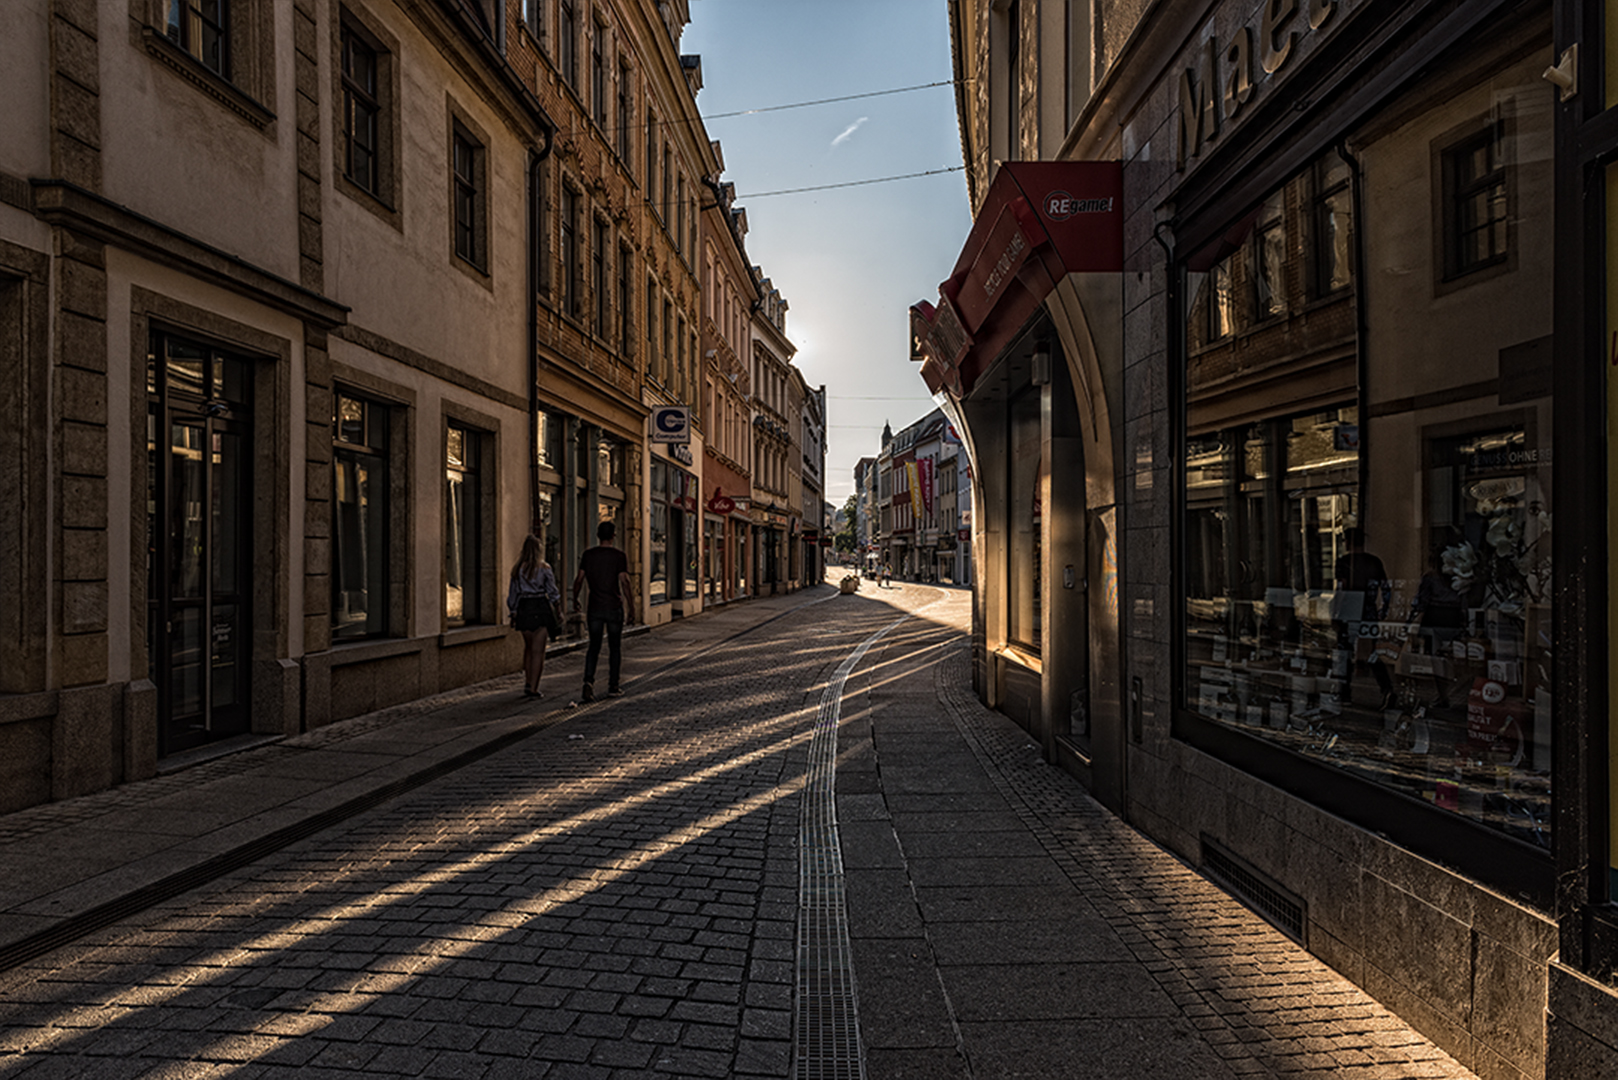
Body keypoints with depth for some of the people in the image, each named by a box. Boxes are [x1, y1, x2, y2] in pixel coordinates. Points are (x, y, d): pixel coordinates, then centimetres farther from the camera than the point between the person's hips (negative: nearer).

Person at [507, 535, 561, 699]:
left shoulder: (517, 569, 4)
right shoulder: (544, 568, -5)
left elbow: (513, 592, 8)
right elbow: (552, 590, -3)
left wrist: (513, 612, 16)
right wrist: (556, 600, 15)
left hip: (523, 609, 3)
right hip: (541, 608, -3)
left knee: (528, 648, 19)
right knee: (538, 650, 0)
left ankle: (528, 683, 19)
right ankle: (532, 687, -4)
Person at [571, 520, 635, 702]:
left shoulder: (587, 555, 2)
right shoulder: (619, 556, -7)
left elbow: (579, 580, 1)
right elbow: (624, 583, -12)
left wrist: (575, 599, 16)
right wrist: (631, 606, -6)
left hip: (594, 608, 2)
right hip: (614, 608, -2)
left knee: (594, 647, 10)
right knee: (614, 647, 8)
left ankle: (589, 681, -9)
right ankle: (613, 687, 13)